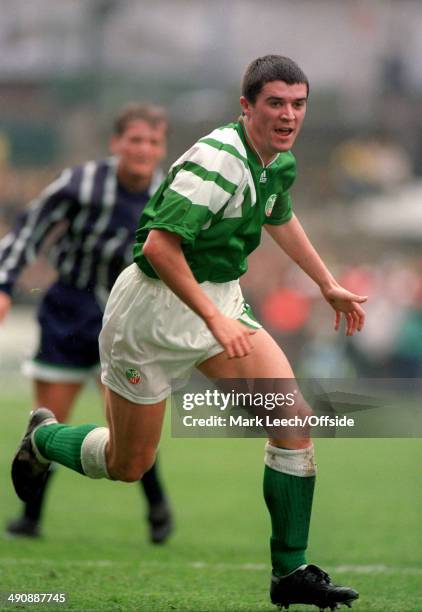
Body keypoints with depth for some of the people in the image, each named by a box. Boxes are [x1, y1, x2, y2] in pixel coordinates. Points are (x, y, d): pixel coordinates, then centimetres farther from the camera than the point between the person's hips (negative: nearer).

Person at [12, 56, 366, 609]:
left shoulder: (279, 162, 3)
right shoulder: (217, 161, -26)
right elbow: (160, 245, -30)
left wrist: (329, 286, 32)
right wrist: (214, 319, -29)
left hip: (221, 301, 8)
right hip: (156, 307, -7)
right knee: (128, 466, 6)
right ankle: (43, 436, 39)